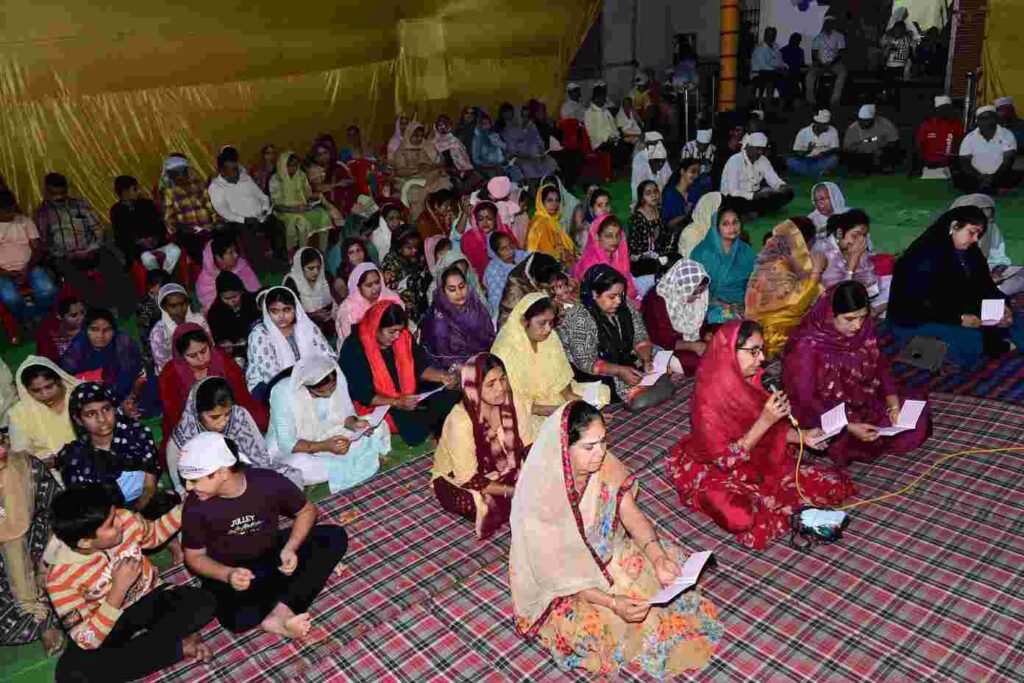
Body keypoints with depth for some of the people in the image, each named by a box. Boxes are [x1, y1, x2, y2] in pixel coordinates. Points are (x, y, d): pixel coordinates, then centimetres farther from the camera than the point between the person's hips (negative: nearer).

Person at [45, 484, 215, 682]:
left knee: (203, 603, -26)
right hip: (109, 621, -1)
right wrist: (118, 589, -35)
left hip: (150, 598, 1)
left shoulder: (124, 519, -20)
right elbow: (87, 640, -26)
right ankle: (177, 647, -21)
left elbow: (154, 535, 4)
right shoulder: (60, 577, -27)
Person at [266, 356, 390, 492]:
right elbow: (287, 444, -27)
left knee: (379, 427, -5)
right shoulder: (283, 392, -29)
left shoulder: (337, 378, -17)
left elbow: (346, 412, -1)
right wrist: (325, 446, -39)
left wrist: (354, 424, -24)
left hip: (328, 437, 4)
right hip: (286, 449, -4)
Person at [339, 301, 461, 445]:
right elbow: (362, 395, -20)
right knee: (415, 428, -29)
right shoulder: (354, 349, -19)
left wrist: (442, 376, -18)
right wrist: (397, 403, -32)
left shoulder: (403, 337, -3)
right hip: (376, 404, -5)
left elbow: (420, 367, 2)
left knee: (452, 399, -13)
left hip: (409, 395, 5)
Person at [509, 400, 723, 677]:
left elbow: (632, 515, -12)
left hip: (604, 554, 5)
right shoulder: (539, 495, -33)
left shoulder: (605, 465, -17)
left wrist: (658, 557, -30)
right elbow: (556, 572, -27)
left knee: (670, 560, -7)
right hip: (558, 584, -5)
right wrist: (612, 603, -35)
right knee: (596, 624, -27)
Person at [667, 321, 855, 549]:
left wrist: (802, 436, -6)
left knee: (834, 484, -4)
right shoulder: (709, 397, -26)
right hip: (718, 474, -6)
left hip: (762, 463, 6)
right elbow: (725, 460, -24)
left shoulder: (752, 381, -5)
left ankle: (759, 501, -4)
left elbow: (771, 429, 11)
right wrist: (765, 421, -31)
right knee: (740, 516, -37)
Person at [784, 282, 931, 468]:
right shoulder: (806, 346, -27)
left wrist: (893, 403, -14)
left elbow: (880, 366, 2)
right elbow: (805, 401, -24)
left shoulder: (863, 328, -9)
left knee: (917, 413, -4)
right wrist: (848, 427, -30)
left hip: (864, 402, 6)